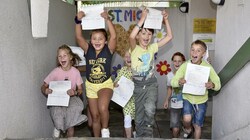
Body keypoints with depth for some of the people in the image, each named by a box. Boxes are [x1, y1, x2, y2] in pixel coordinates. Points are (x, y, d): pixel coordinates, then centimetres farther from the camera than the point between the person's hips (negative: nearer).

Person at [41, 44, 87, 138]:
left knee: (76, 107, -30)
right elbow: (43, 86, 0)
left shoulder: (75, 72, -5)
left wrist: (75, 92, -23)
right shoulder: (55, 72, -6)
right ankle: (58, 127, 3)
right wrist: (45, 91, -24)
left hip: (71, 98, 1)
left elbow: (80, 90, 0)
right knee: (57, 110, -33)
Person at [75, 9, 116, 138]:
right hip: (91, 86, 3)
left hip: (105, 84, -3)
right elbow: (79, 37, -20)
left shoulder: (108, 50, -12)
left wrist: (107, 19, -36)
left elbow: (114, 36, -27)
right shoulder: (88, 50, -8)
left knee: (102, 108, -30)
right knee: (94, 115, 13)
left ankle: (105, 130, -2)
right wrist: (78, 21, -34)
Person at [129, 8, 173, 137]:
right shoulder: (134, 49, -9)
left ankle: (148, 134, -2)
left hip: (151, 85, 1)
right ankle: (140, 136, 27)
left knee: (149, 110, -23)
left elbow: (169, 36, 3)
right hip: (138, 86, -1)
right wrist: (142, 18, -29)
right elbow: (131, 37, -32)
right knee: (139, 117, 8)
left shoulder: (152, 47, 2)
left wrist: (165, 20, -5)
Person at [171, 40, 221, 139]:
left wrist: (212, 85, -36)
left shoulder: (208, 67, -16)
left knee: (197, 126, 8)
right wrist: (179, 82, -36)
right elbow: (173, 82, -13)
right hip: (187, 98, 0)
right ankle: (187, 130, 18)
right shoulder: (185, 66, -14)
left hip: (201, 101, 0)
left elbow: (218, 84, -13)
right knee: (187, 119, -18)